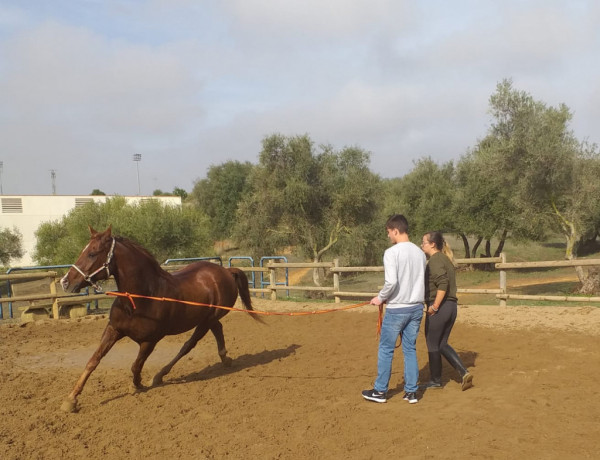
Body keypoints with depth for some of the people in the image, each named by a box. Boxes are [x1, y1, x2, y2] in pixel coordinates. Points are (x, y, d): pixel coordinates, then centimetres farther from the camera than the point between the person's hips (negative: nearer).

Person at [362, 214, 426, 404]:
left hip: (396, 309, -6)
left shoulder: (391, 252, -15)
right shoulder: (420, 253, 7)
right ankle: (411, 392, 18)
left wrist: (380, 297, -7)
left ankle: (380, 391, 16)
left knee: (385, 349, 7)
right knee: (410, 349, 14)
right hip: (416, 308, 6)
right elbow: (421, 280, 11)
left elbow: (391, 281, -23)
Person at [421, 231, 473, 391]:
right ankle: (464, 373, 9)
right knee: (442, 344, 18)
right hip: (451, 306, 9)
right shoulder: (446, 258, 14)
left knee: (432, 345, 7)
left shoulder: (434, 260, -14)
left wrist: (435, 306, -21)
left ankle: (436, 381, 20)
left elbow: (443, 283, -26)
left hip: (439, 308, -9)